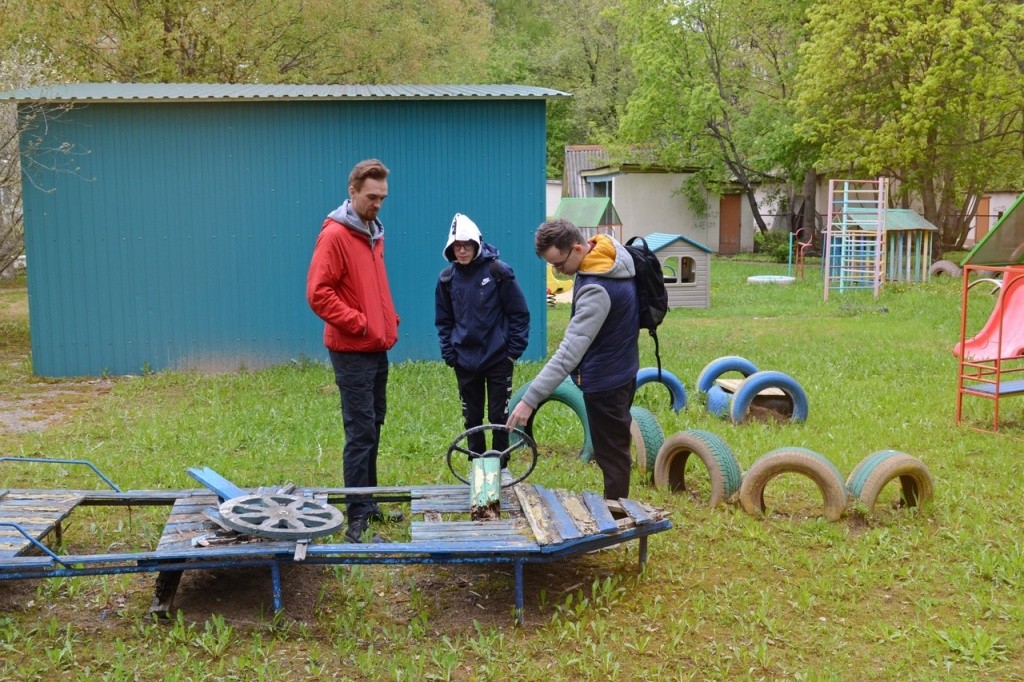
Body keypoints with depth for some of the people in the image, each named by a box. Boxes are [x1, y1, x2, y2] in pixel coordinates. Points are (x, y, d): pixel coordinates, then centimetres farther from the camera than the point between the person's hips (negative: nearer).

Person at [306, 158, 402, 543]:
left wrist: (390, 319, 9)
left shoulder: (374, 232, 12)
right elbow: (318, 294, -19)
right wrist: (359, 324, -17)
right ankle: (358, 517, -1)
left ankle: (368, 501, 26)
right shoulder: (334, 235, -14)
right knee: (361, 431, -7)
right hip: (352, 351, -8)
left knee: (373, 425, 14)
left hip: (377, 347, 8)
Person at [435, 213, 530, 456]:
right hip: (465, 361, 3)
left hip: (498, 358, -3)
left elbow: (519, 314, -4)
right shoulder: (447, 278, 0)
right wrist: (449, 354, 2)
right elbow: (443, 320, 10)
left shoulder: (498, 272, -9)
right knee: (472, 416, 11)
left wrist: (514, 351, -6)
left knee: (499, 415, 5)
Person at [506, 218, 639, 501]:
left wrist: (530, 399, -38)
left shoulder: (596, 290, -33)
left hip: (605, 379, -10)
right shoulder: (611, 250, -4)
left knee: (611, 455, 3)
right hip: (622, 369, 10)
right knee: (616, 448, 21)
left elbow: (569, 353, -37)